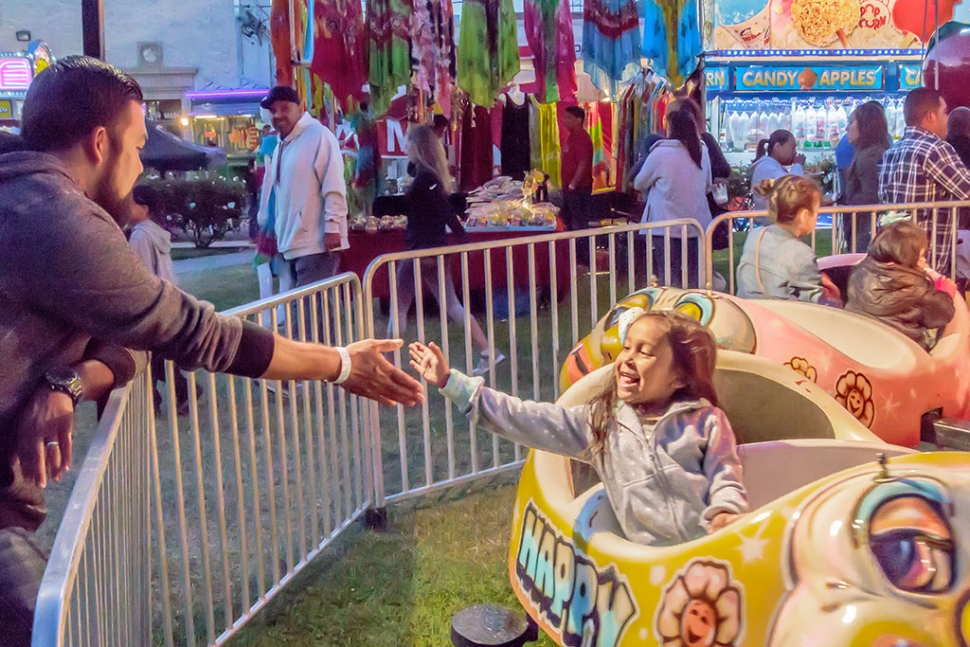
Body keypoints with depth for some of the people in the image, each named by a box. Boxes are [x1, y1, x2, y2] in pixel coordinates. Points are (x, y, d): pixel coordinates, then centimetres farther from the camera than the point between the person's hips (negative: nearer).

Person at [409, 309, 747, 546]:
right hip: (652, 556, 2)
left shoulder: (705, 420, 6)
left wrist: (726, 512, -19)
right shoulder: (599, 422, 10)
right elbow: (525, 420, 8)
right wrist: (451, 382, 6)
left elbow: (725, 479, 6)